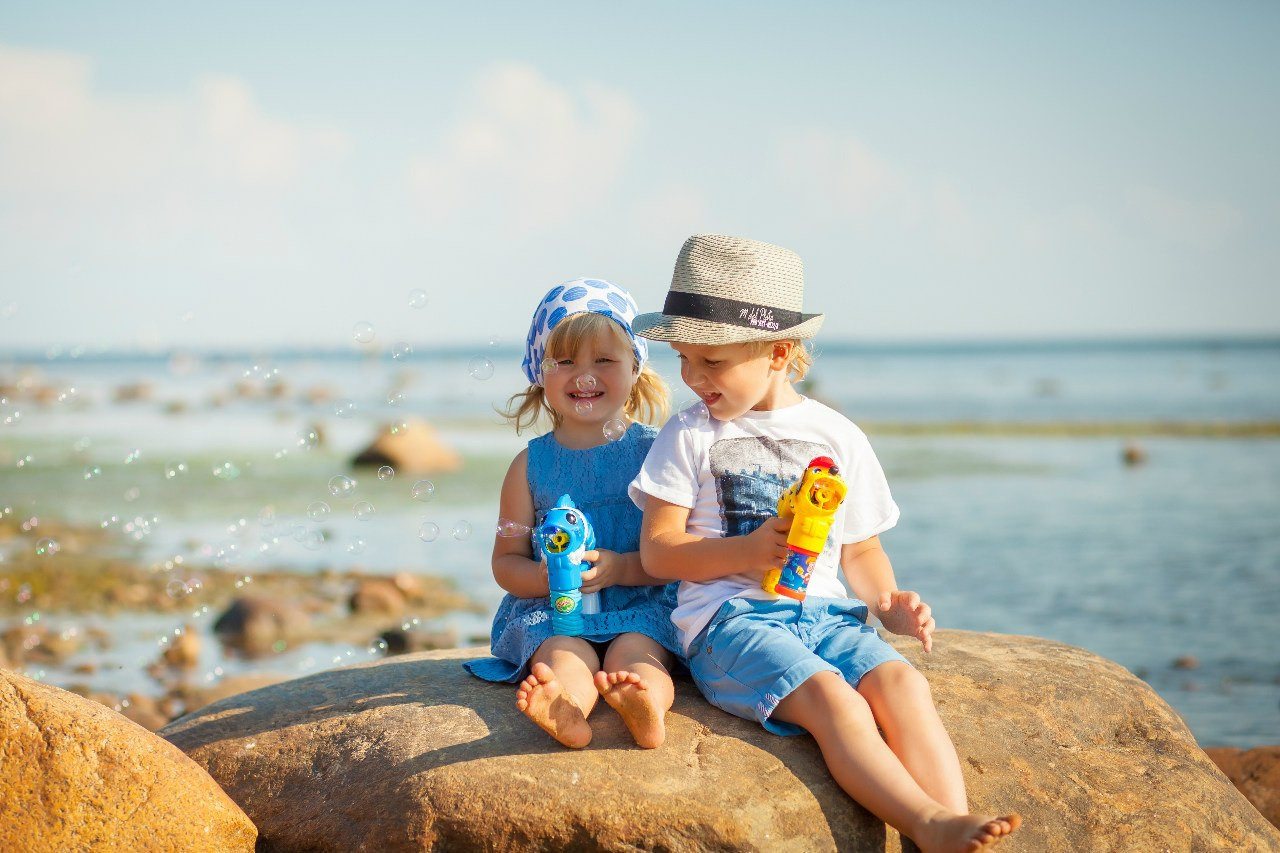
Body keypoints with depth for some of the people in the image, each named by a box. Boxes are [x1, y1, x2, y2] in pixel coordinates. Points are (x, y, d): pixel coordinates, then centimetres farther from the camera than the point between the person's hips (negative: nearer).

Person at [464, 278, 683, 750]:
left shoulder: (653, 451, 4)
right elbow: (505, 562, 9)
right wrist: (548, 576, -13)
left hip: (642, 608, -1)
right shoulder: (531, 464, 8)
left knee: (632, 656, -33)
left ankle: (644, 704, -66)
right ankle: (565, 711, -64)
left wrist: (619, 568, -17)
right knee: (565, 658, -32)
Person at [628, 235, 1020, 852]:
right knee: (830, 696, -31)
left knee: (901, 682, -28)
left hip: (824, 611, 3)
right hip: (731, 618, -3)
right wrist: (750, 552, -13)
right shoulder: (690, 437, 7)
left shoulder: (838, 437, 15)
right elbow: (658, 552, 2)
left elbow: (859, 549, 22)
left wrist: (890, 604, 0)